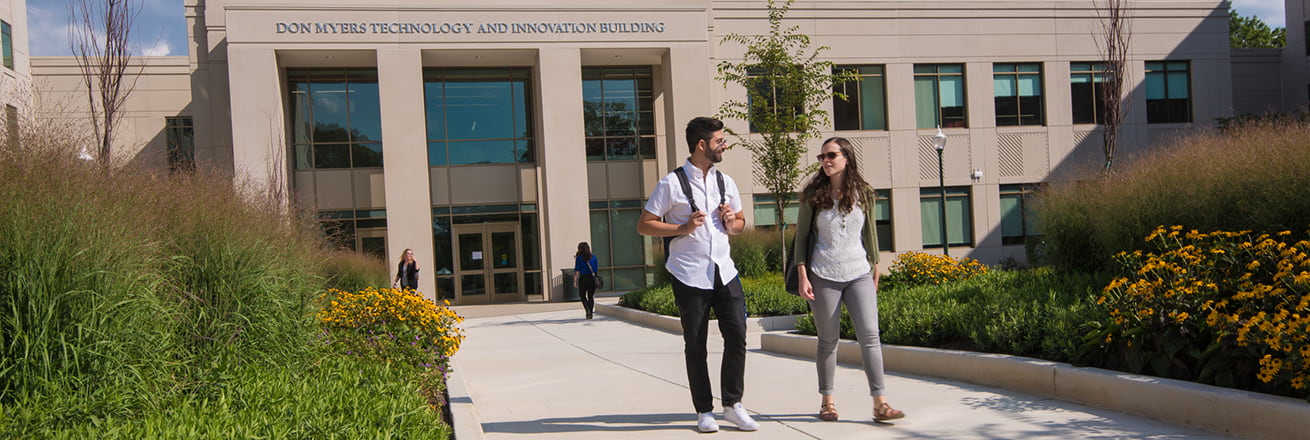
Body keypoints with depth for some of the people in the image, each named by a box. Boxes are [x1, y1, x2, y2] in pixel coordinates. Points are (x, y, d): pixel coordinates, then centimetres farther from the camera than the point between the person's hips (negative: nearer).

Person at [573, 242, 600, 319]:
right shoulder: (593, 257, 5)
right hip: (593, 278, 3)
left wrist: (575, 281, -4)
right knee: (591, 296, 10)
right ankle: (590, 313, 5)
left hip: (583, 278, -3)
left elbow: (577, 271, -7)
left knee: (583, 296, 9)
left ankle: (588, 310, -13)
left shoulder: (579, 258, -5)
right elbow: (596, 267, 9)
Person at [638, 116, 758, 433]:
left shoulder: (725, 182, 12)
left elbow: (740, 224, 23)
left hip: (724, 271, 5)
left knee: (737, 335, -1)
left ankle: (732, 404, 13)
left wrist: (732, 222, -1)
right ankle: (704, 411, 15)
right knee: (695, 344, 4)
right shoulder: (672, 184, -5)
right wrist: (684, 228, -15)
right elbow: (644, 225, -5)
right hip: (689, 276, -4)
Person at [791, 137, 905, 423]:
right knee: (828, 340, 4)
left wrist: (875, 268, 16)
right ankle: (827, 401, 16)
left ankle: (880, 403, -4)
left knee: (870, 335, -6)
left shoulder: (863, 194, 5)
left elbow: (870, 233, 14)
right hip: (823, 276, -1)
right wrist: (802, 276, -5)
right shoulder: (814, 195, 0)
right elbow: (802, 235, 1)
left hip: (859, 274, 2)